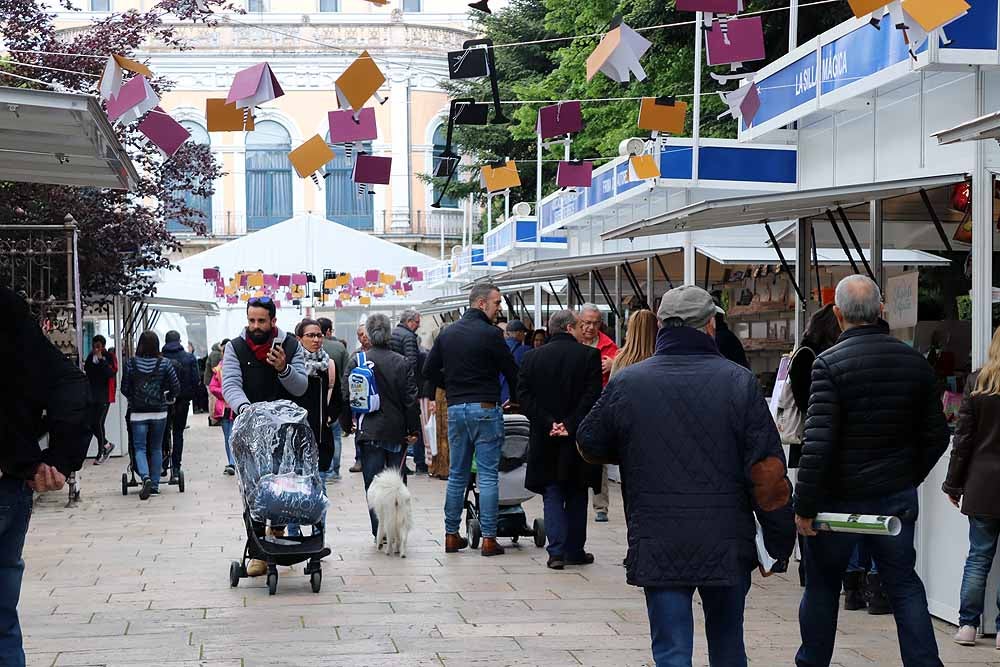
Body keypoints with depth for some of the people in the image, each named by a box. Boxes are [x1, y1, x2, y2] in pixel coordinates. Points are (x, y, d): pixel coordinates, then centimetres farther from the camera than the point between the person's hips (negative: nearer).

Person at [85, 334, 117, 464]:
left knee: (99, 423, -8)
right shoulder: (90, 357, 11)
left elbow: (112, 373, -20)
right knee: (92, 424, 2)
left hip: (104, 395, -6)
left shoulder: (109, 357, -5)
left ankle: (101, 453, 2)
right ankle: (107, 445, 23)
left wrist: (101, 359, -22)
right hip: (92, 395, 6)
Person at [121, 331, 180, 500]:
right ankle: (155, 485, 15)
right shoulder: (164, 363, -5)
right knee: (156, 448, 13)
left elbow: (124, 389, -1)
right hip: (159, 412, 1)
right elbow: (176, 387, -3)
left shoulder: (131, 364, -6)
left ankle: (146, 477, -21)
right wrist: (168, 398, 17)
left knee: (140, 448, 3)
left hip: (138, 413, -1)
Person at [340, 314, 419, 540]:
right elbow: (411, 398, -1)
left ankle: (380, 531, -5)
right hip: (397, 431, 1)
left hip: (369, 431, -1)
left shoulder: (357, 360, -3)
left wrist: (347, 424, 12)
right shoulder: (402, 363, -1)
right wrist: (413, 429, 5)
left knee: (373, 483, 2)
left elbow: (347, 396, -1)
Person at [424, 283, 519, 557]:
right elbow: (511, 371, -5)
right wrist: (519, 399, 10)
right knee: (488, 475, -2)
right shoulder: (490, 334, -10)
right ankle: (488, 539, -2)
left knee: (456, 475, 12)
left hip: (455, 409, 6)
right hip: (485, 409, -6)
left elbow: (429, 370, 12)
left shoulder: (447, 333, 9)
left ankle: (451, 535, 14)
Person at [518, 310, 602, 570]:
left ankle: (556, 551, -2)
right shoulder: (589, 355, -7)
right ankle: (574, 551, 17)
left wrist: (548, 423, -7)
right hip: (578, 440, -1)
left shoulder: (532, 357, 2)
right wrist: (571, 425, -13)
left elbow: (524, 396, -4)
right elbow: (593, 395, -15)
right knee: (576, 495, 13)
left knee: (552, 495, 8)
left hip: (545, 441, 2)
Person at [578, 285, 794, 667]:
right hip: (728, 543, 1)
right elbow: (768, 470, -7)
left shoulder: (626, 384, -3)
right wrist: (781, 538, 2)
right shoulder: (739, 382, -5)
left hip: (657, 545, -1)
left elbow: (589, 446, 11)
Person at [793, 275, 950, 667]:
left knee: (822, 587, 12)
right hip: (897, 497, 4)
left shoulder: (829, 363, -16)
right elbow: (936, 435, 7)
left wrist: (804, 506, -15)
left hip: (838, 497, -3)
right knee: (904, 585, 10)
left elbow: (818, 443, -21)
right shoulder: (914, 362, 1)